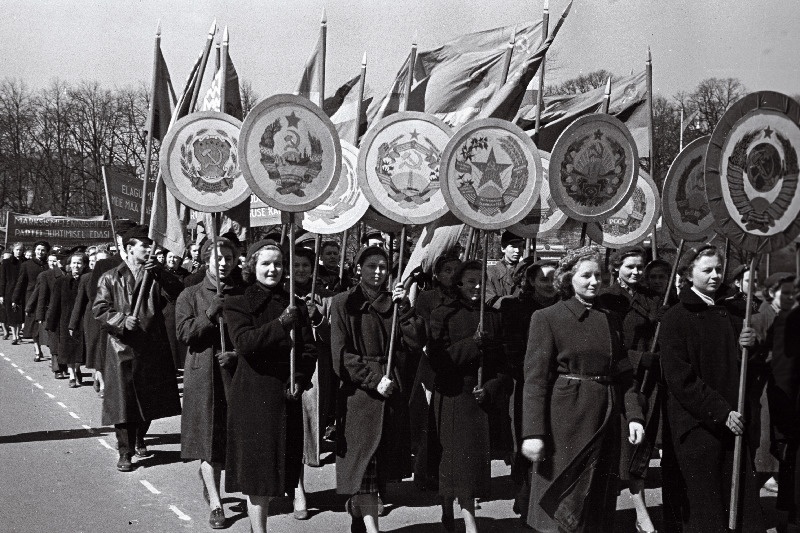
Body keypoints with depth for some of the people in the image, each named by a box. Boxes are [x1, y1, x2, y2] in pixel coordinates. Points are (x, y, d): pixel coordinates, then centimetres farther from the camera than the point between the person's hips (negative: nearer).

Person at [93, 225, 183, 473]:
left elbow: (176, 292, -8)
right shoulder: (111, 278, 2)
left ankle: (139, 439, 34)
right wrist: (122, 320, -17)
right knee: (123, 399, -4)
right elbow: (99, 309, -2)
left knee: (150, 398, 12)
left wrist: (159, 272, -19)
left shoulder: (155, 275, 8)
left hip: (152, 347, 3)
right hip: (123, 346, -3)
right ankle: (125, 452, 3)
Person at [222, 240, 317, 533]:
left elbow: (309, 349, 6)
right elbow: (244, 342, -15)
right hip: (252, 396, -4)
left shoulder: (295, 306, 12)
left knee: (275, 468, 8)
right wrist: (281, 324, -23)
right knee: (256, 470, -2)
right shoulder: (238, 305, 1)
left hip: (286, 396, 4)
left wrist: (300, 380, -10)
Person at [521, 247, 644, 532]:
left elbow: (624, 375, 13)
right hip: (565, 421, -5)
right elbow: (535, 379, -10)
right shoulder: (547, 318, -5)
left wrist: (634, 415, -1)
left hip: (605, 422, 5)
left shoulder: (611, 320, 12)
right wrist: (533, 433, -17)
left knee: (599, 506, 12)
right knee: (561, 506, 0)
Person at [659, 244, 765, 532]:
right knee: (704, 509, 0)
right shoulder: (676, 317, -6)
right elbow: (679, 377, -11)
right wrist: (720, 412, -15)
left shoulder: (729, 313, 12)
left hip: (733, 420, 5)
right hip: (697, 424, -5)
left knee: (741, 499, 2)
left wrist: (747, 346, -3)